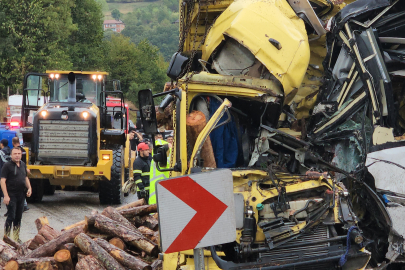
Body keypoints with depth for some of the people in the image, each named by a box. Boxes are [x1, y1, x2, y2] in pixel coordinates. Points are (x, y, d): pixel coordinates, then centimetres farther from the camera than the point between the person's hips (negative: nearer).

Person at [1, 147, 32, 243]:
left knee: (18, 217, 12)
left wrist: (29, 188, 7)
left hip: (21, 195, 6)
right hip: (11, 195, -6)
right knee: (11, 216, -9)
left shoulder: (23, 165, 12)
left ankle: (16, 238, 21)